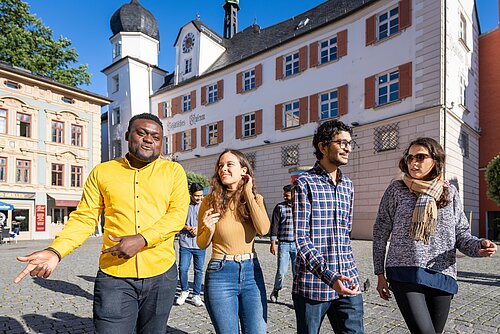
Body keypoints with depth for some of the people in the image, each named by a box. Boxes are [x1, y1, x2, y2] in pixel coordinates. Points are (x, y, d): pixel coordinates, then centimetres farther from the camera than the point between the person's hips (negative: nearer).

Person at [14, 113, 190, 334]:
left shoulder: (173, 171, 2)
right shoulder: (102, 172, 6)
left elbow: (178, 214, -8)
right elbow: (84, 218, 4)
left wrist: (142, 240, -20)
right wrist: (55, 251, -12)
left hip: (161, 274, 1)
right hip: (114, 275, 0)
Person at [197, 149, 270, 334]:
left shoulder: (256, 199, 2)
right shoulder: (210, 201, -2)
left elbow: (263, 229, -17)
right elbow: (202, 244, 5)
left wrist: (248, 193, -13)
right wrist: (208, 229, -17)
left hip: (252, 272, 2)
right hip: (220, 274, -1)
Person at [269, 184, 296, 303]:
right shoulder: (279, 207, 1)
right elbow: (274, 225, 0)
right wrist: (273, 243, -5)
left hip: (298, 244, 1)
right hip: (283, 244, -1)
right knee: (281, 271, -1)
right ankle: (276, 290, 26)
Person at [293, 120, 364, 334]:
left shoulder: (347, 184, 12)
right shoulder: (305, 183, -9)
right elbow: (301, 238, -14)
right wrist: (330, 276, -22)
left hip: (348, 282, 5)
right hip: (313, 283, -5)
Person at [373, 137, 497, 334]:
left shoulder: (450, 192, 8)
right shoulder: (396, 189, 1)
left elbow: (461, 233, 11)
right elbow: (380, 232, 3)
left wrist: (478, 246, -13)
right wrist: (380, 274, 2)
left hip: (442, 276, 3)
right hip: (404, 273, -3)